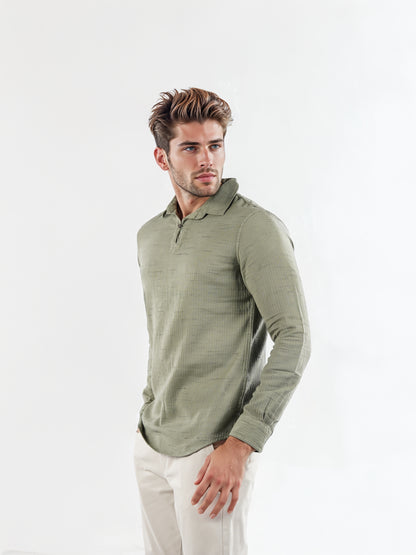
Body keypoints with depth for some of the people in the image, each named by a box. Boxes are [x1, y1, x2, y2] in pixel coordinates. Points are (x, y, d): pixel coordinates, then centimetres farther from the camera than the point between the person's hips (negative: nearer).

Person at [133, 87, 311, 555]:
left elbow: (294, 340, -18)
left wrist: (242, 443, -21)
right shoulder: (150, 235, 10)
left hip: (212, 449, -7)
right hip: (151, 445, 7)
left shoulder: (255, 227, -13)